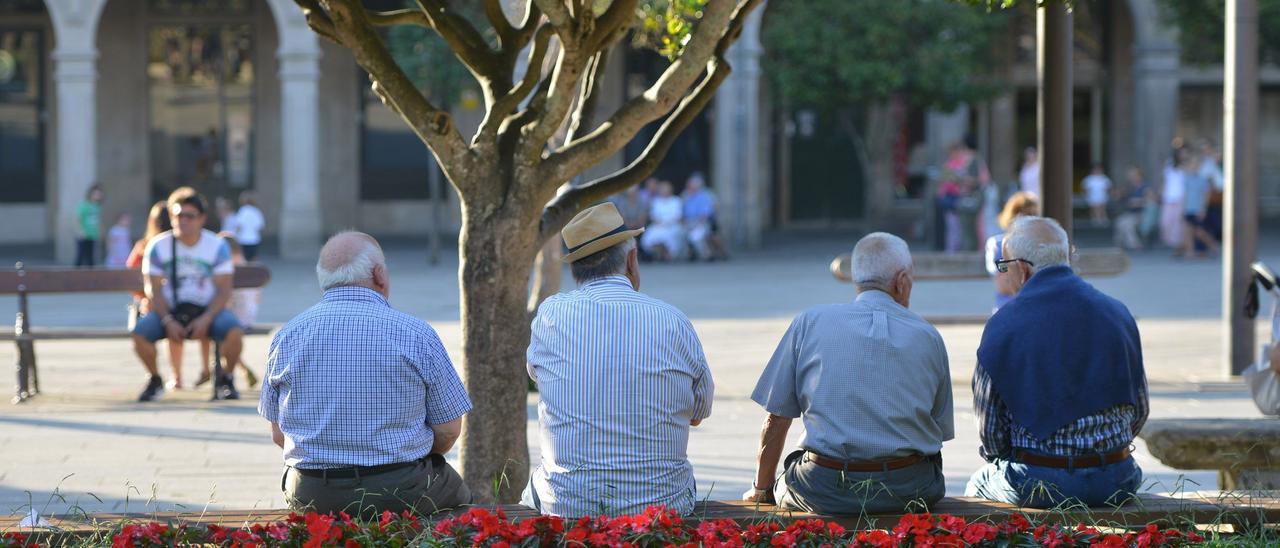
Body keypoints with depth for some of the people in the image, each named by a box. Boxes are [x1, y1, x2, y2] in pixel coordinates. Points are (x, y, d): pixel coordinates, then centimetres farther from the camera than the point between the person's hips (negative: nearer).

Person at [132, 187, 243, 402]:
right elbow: (154, 290, -3)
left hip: (208, 310, -1)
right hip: (170, 311, 1)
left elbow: (224, 290, -5)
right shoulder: (158, 246, -2)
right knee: (140, 333, -29)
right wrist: (168, 321, -18)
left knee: (234, 332, -32)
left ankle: (225, 380, -1)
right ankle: (155, 380, 1)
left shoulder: (217, 246, -3)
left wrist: (206, 319, -21)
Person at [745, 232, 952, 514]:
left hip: (828, 491, 0)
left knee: (785, 485, 29)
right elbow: (940, 430, 11)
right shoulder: (929, 337, 8)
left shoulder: (810, 323, 4)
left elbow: (776, 420, 6)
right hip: (910, 488, 1)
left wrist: (761, 490, 18)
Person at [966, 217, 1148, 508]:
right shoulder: (1118, 313, 3)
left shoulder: (1003, 326, -9)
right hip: (1115, 483, 3)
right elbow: (1139, 411, 10)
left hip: (1038, 485, -3)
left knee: (978, 484, 28)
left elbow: (990, 432, -3)